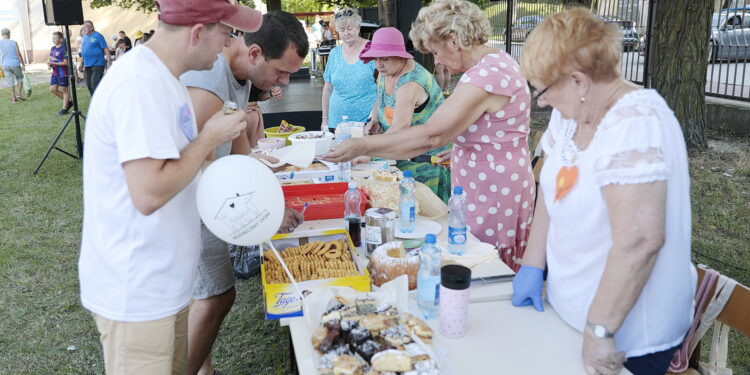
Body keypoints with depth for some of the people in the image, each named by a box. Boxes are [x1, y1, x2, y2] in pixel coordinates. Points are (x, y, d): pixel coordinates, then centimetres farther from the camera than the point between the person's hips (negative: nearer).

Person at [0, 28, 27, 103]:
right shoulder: (14, 42, -2)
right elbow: (19, 54, -6)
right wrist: (23, 65, 0)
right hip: (15, 64, -1)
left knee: (10, 82, 8)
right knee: (19, 78, 20)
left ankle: (13, 98, 7)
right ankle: (20, 94, 8)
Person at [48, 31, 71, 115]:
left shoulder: (63, 49, -14)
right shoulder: (52, 48, 11)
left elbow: (66, 62, -19)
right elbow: (51, 59, 22)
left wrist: (53, 63, -22)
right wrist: (49, 63, 0)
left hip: (63, 73, -9)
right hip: (55, 73, 9)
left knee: (64, 90, 0)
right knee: (52, 89, 8)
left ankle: (64, 109, 8)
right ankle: (68, 102, 22)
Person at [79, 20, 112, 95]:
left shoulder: (97, 36, -6)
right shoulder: (85, 37, 15)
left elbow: (106, 49, -10)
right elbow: (83, 51, 22)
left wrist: (109, 62, -17)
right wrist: (82, 64, 21)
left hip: (97, 64, -8)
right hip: (87, 65, 8)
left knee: (95, 84, -16)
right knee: (89, 85, 10)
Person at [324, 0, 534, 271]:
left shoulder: (485, 75, -23)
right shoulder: (499, 61, 10)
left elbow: (430, 136, -30)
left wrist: (361, 147, -27)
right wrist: (458, 149, 16)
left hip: (492, 194, -10)